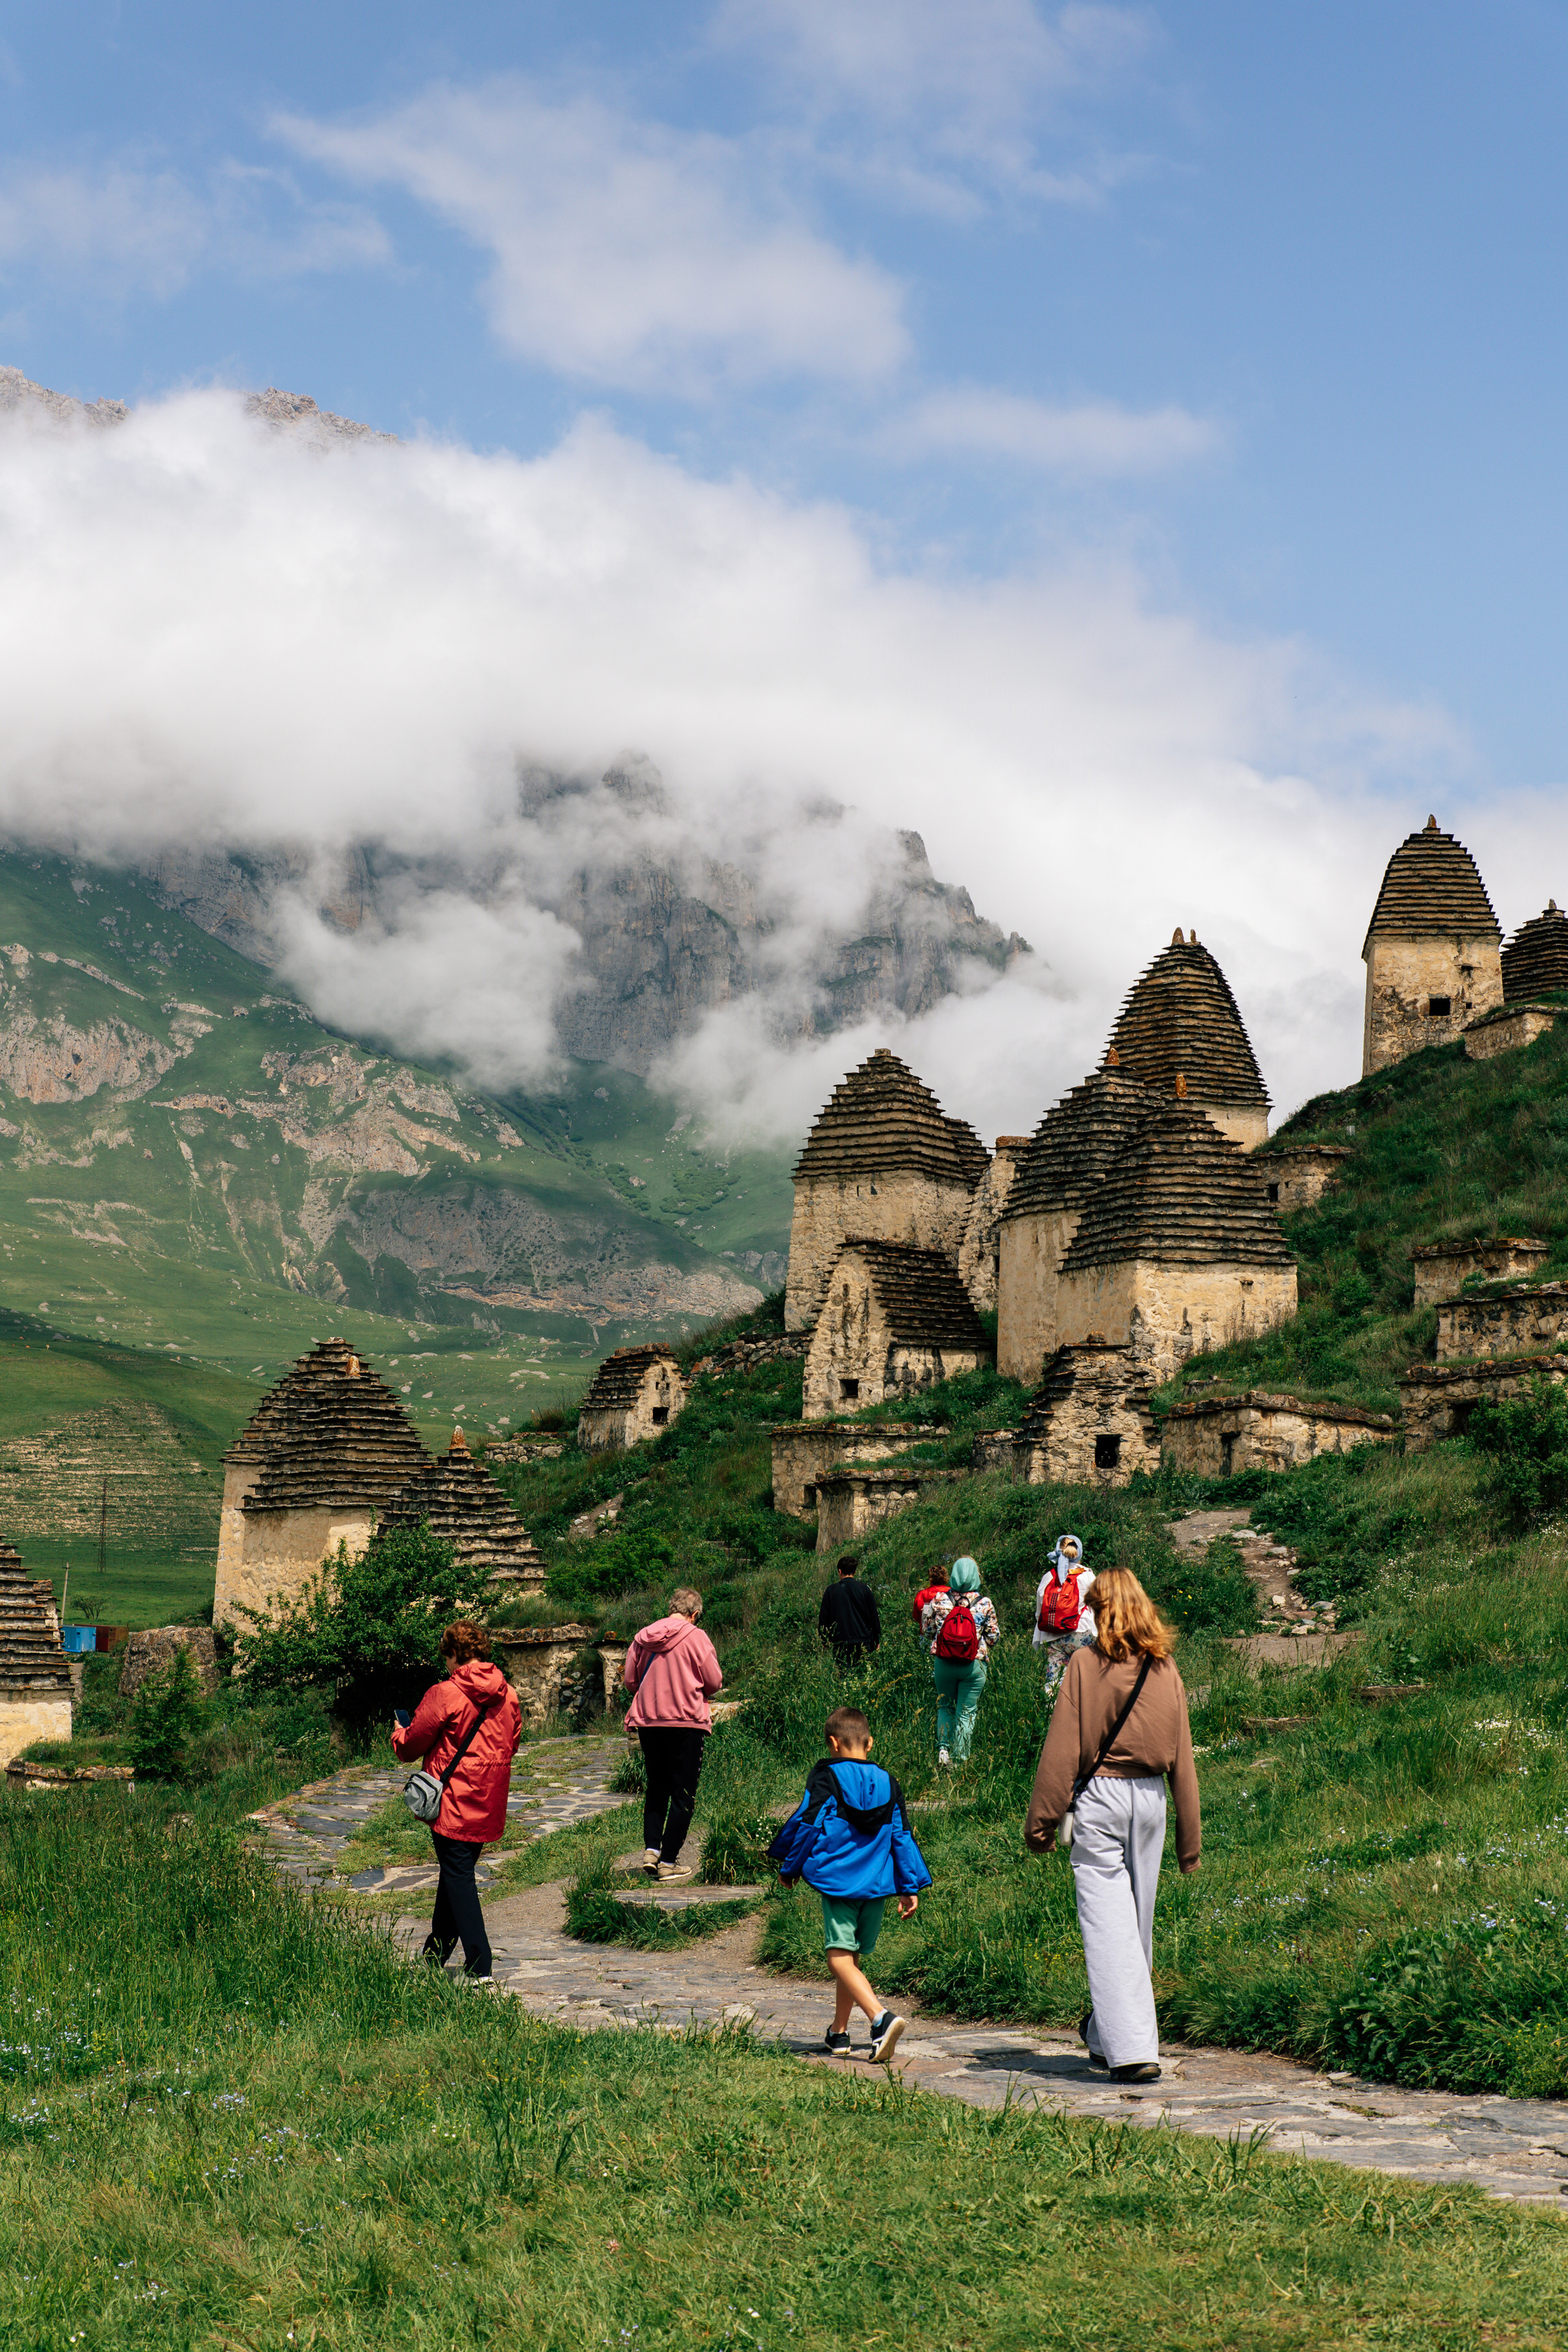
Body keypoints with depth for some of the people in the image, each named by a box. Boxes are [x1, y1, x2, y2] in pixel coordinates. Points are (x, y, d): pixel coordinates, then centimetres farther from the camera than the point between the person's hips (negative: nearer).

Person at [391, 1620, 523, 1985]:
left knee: (458, 1878, -3)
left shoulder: (444, 1694, -14)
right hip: (490, 1805, 6)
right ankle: (435, 1955, 30)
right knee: (456, 1874, 18)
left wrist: (399, 1734, 18)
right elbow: (513, 1742, 17)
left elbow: (411, 1745, -5)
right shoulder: (508, 1694, 4)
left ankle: (479, 1968, -11)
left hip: (454, 1801, -6)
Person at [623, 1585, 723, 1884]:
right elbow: (714, 1682, -5)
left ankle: (651, 1849, 7)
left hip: (648, 1722, 5)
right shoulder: (695, 1638, -9)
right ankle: (668, 1862, 1)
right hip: (686, 1722, -5)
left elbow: (629, 1679, 10)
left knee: (656, 1788, 20)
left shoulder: (642, 1637, 4)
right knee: (683, 1795, 3)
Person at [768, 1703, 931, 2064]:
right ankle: (838, 2034, 23)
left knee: (839, 1956, -11)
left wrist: (789, 1868, 10)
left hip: (838, 1881, -6)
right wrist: (911, 1888, 16)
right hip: (877, 1884, 6)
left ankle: (881, 2017, -31)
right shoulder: (888, 1783, 10)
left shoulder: (827, 1777, -5)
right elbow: (902, 1837, 11)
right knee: (852, 1956, 17)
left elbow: (806, 1824, -4)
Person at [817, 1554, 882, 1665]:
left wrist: (824, 1641, 13)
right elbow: (874, 1617, 5)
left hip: (839, 1644, 0)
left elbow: (823, 1618, 4)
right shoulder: (865, 1590, 1)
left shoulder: (831, 1591, 0)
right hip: (862, 1642, 0)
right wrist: (877, 1642, 14)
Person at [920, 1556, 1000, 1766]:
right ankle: (959, 1759, 8)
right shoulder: (984, 1605, -8)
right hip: (974, 1666, -1)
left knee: (945, 1707, 20)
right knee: (967, 1713, 9)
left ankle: (943, 1748, 3)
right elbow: (994, 1638, -2)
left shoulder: (938, 1600, -6)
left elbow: (928, 1631, 2)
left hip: (943, 1663, 2)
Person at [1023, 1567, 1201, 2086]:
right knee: (1137, 1920, 15)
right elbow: (1182, 1755, 9)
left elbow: (1062, 1749, -6)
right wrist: (1190, 1836, 15)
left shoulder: (1087, 1662, -5)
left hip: (1100, 1795, -4)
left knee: (1107, 1922, -3)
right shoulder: (1165, 1667, 6)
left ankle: (1132, 2049, -10)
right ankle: (1106, 2037, 29)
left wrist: (1041, 1819, 0)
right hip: (1151, 1796, 5)